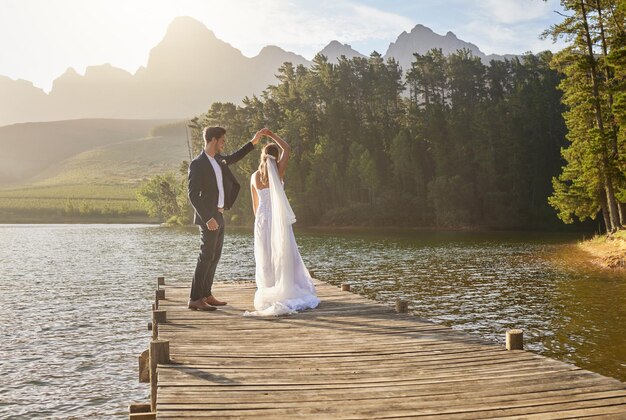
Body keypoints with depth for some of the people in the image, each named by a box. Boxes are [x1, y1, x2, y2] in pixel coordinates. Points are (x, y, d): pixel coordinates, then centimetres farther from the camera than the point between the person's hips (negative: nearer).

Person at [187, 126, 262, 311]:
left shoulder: (218, 159, 12)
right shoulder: (197, 164, -13)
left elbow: (233, 158, 34)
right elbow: (193, 195, -18)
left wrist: (252, 142, 31)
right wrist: (208, 218, -24)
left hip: (219, 216, 9)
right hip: (209, 217, -9)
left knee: (215, 257, 11)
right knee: (206, 256, -10)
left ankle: (206, 295, 18)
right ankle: (195, 299, -8)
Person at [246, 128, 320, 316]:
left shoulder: (254, 177, 2)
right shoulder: (278, 171, -7)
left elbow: (255, 204, 9)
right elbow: (287, 149, 7)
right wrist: (271, 135, 10)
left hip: (262, 219, 3)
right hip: (278, 219, -3)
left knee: (265, 257, 7)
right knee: (283, 255, 3)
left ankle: (267, 292, 9)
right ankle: (285, 290, 2)